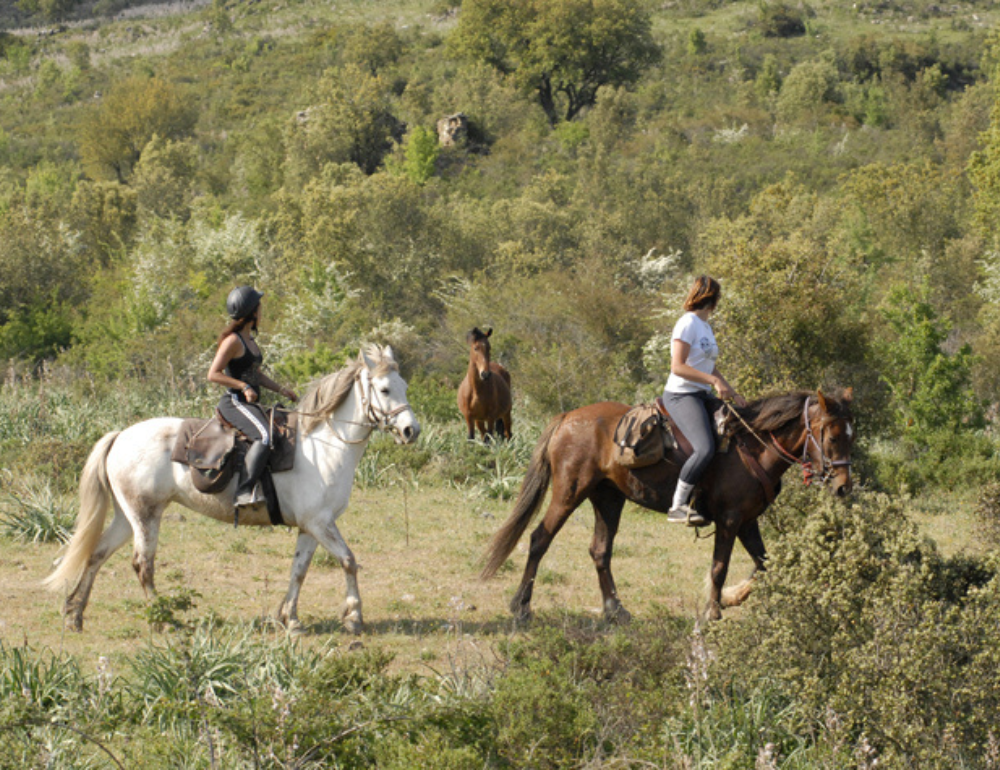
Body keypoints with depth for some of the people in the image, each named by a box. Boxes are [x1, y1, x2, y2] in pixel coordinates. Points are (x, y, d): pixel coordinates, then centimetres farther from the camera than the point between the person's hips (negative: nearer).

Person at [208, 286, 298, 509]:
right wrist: (243, 387, -22)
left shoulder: (250, 339, 16)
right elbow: (213, 374, -16)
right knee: (264, 436, -32)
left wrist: (281, 390, 12)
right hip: (235, 403, -10)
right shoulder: (233, 341, -12)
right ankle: (245, 491, -36)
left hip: (251, 404, 10)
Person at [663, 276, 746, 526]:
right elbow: (678, 367, -18)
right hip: (681, 395, -10)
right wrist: (714, 381, -23)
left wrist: (731, 392, 11)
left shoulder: (705, 327, 18)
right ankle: (678, 506, -19)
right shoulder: (688, 324, -11)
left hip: (702, 396, 10)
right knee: (705, 448, -28)